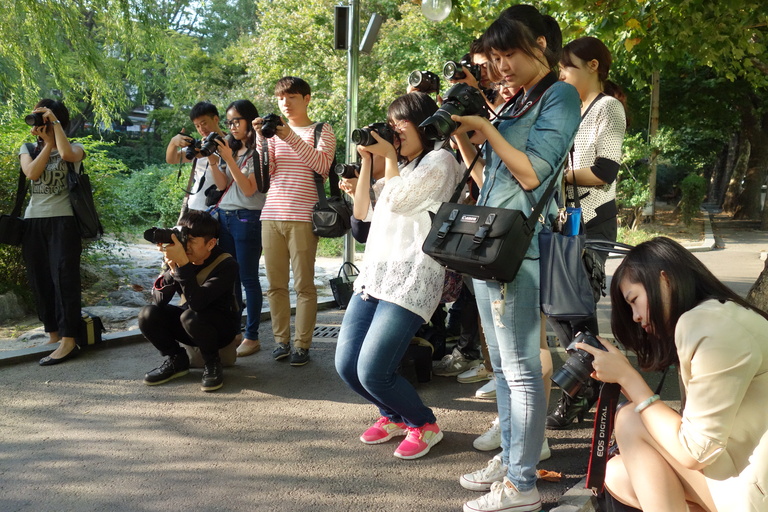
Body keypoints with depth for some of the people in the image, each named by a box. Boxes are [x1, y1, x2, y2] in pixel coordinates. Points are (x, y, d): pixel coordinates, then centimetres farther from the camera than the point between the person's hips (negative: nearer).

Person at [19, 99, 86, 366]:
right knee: (39, 280, 6)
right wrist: (48, 143, -3)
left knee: (63, 278, -10)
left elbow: (66, 154, -22)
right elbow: (32, 173, -6)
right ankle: (52, 334, 15)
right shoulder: (28, 149, 14)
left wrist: (55, 123, -10)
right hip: (33, 221, 5)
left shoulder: (74, 148, 4)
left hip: (63, 221, -5)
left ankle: (68, 341, -12)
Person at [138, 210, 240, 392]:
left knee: (190, 316, -35)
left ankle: (212, 364, -8)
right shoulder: (180, 258, -11)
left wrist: (182, 263, -42)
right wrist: (173, 268, -33)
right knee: (148, 314, -19)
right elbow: (159, 300, -18)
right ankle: (176, 360, 5)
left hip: (222, 328, -5)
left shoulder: (226, 264, -24)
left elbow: (197, 302, -38)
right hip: (190, 324, 5)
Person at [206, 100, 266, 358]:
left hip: (247, 218, -7)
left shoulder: (259, 152, -7)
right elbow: (222, 185, 11)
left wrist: (229, 159, -18)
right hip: (225, 217, 7)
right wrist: (212, 160, -3)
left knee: (248, 278, -4)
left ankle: (252, 337, 1)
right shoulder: (231, 148, 14)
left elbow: (249, 189, -15)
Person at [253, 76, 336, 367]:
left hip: (302, 217, -4)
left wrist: (292, 137, -18)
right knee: (275, 283, 6)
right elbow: (265, 171, 6)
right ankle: (281, 340, 15)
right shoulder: (275, 131, 17)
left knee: (304, 284, -2)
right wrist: (261, 138, -5)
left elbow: (322, 164, -13)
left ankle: (302, 345, 3)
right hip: (271, 215, 4)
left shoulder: (321, 132, 6)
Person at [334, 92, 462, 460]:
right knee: (346, 365, 2)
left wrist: (389, 156, 2)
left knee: (372, 372, -14)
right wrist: (367, 161, 15)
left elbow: (398, 199, -13)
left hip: (411, 279, -8)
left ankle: (424, 425, 12)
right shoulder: (400, 168, 26)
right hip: (374, 274, 8)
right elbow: (362, 211, 21)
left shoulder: (439, 160, 0)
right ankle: (394, 416, 27)